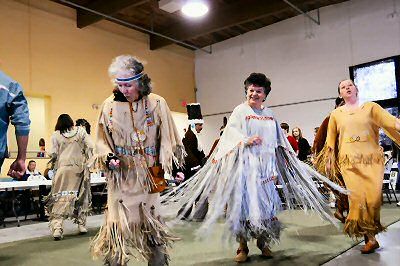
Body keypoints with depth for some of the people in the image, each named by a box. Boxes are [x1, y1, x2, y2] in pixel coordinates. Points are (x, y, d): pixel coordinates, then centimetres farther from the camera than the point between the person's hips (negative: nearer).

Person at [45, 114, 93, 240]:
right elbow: (90, 147, -1)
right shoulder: (80, 131, 4)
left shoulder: (56, 135, 2)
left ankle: (57, 227, -10)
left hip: (63, 169, -1)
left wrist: (54, 163, 19)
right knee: (81, 195, 13)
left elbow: (53, 154, 0)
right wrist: (88, 161, 9)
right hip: (79, 168, 1)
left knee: (60, 197, -1)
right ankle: (81, 224, 19)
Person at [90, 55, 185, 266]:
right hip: (120, 176, 1)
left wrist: (176, 168, -5)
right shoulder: (109, 105, 0)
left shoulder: (157, 104, -4)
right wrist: (109, 158, -8)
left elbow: (167, 139, 1)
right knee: (118, 225, 4)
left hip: (148, 177, -1)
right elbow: (102, 140, 10)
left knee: (152, 224, 7)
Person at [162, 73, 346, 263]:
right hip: (244, 164, -5)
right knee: (244, 202, -4)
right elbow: (231, 133, -9)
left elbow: (280, 142, 20)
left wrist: (291, 160, 15)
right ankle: (242, 246, 6)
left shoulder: (270, 114, 17)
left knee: (265, 202, 6)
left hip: (265, 166, 5)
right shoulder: (240, 111, 2)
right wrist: (246, 141, -26)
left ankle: (263, 242, 21)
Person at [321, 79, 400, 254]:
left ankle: (371, 231, 18)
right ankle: (369, 238, 1)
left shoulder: (370, 107, 8)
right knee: (358, 197, -10)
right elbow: (331, 140, 15)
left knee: (374, 196, -7)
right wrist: (329, 161, 14)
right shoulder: (336, 114, 12)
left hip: (372, 159, 0)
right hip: (350, 161, 0)